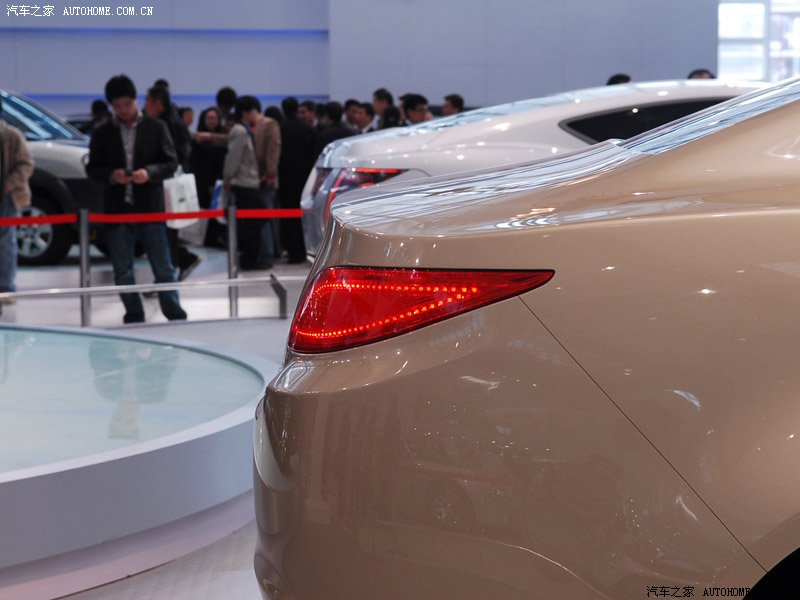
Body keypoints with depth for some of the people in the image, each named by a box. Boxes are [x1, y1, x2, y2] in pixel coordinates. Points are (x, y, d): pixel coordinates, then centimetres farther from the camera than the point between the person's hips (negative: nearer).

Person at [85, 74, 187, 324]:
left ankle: (175, 316, 11)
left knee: (163, 268, 2)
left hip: (150, 209, -2)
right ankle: (134, 317, 19)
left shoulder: (156, 128, 2)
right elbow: (92, 168, 8)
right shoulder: (102, 134, 7)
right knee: (123, 272, 7)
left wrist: (149, 172, -17)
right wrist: (111, 175, -13)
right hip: (117, 210, 2)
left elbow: (171, 162, 1)